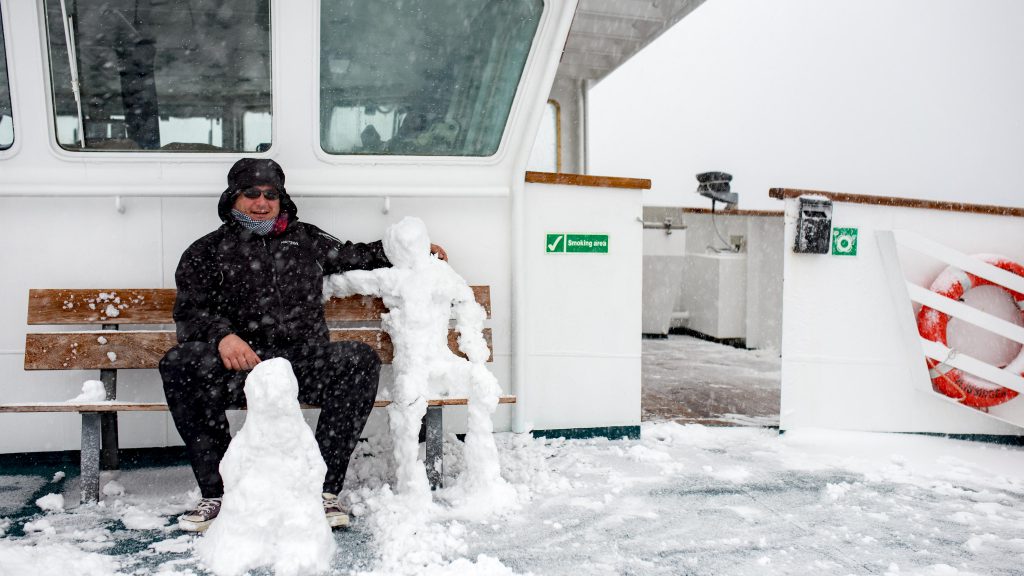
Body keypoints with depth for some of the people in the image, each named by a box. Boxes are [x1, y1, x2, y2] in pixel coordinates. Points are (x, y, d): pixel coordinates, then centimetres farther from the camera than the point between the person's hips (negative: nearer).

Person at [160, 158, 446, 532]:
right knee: (178, 365, -31)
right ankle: (217, 493, -23)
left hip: (305, 364, 1)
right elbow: (190, 312, 5)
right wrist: (222, 335, -17)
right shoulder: (207, 252, 16)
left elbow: (357, 255, 34)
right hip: (241, 367, -1)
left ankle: (325, 489, -25)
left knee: (362, 360, -28)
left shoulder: (306, 240, 23)